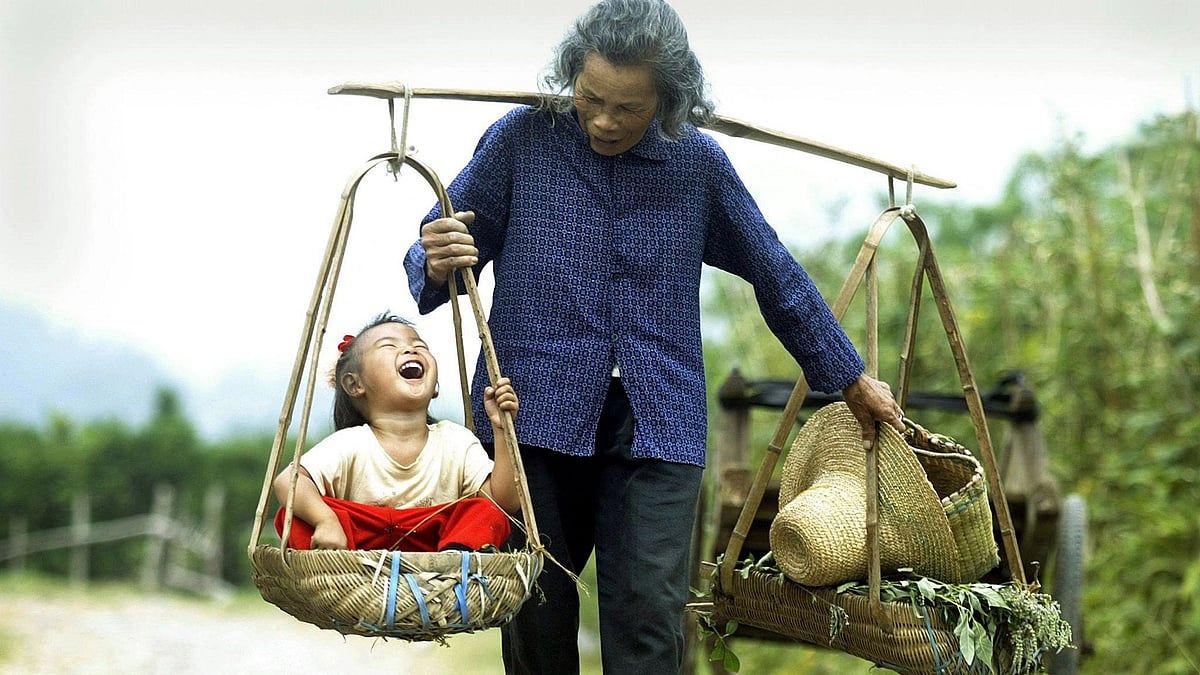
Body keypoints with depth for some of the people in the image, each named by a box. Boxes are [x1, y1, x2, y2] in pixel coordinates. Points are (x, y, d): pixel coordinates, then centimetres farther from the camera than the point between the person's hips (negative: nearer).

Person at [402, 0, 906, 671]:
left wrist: (850, 377, 21)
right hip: (535, 416, 0)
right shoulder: (523, 139, 0)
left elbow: (776, 275, 16)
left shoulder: (699, 163, 4)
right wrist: (437, 266, -22)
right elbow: (431, 256, 3)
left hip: (657, 427, 0)